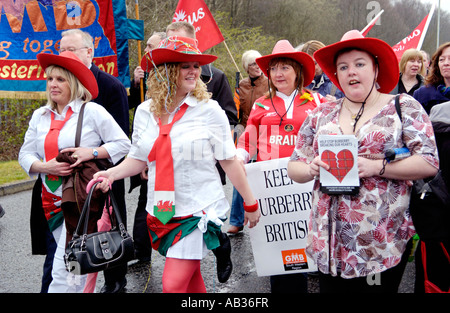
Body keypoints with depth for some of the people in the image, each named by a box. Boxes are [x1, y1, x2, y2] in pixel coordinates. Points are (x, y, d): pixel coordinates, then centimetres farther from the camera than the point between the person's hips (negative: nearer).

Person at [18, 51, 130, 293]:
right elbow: (25, 155, 11)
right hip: (51, 202, 5)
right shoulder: (39, 116, 12)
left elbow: (123, 144, -3)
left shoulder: (92, 111, -3)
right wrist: (45, 166, -9)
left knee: (64, 270, -9)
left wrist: (92, 151, -17)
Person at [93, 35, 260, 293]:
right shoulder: (145, 111, 3)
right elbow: (138, 159, 9)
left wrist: (251, 204, 1)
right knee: (191, 278, 18)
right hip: (163, 211, 4)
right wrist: (110, 173, -9)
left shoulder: (209, 110, -7)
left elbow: (229, 161, -4)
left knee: (174, 284, -9)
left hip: (199, 210, -4)